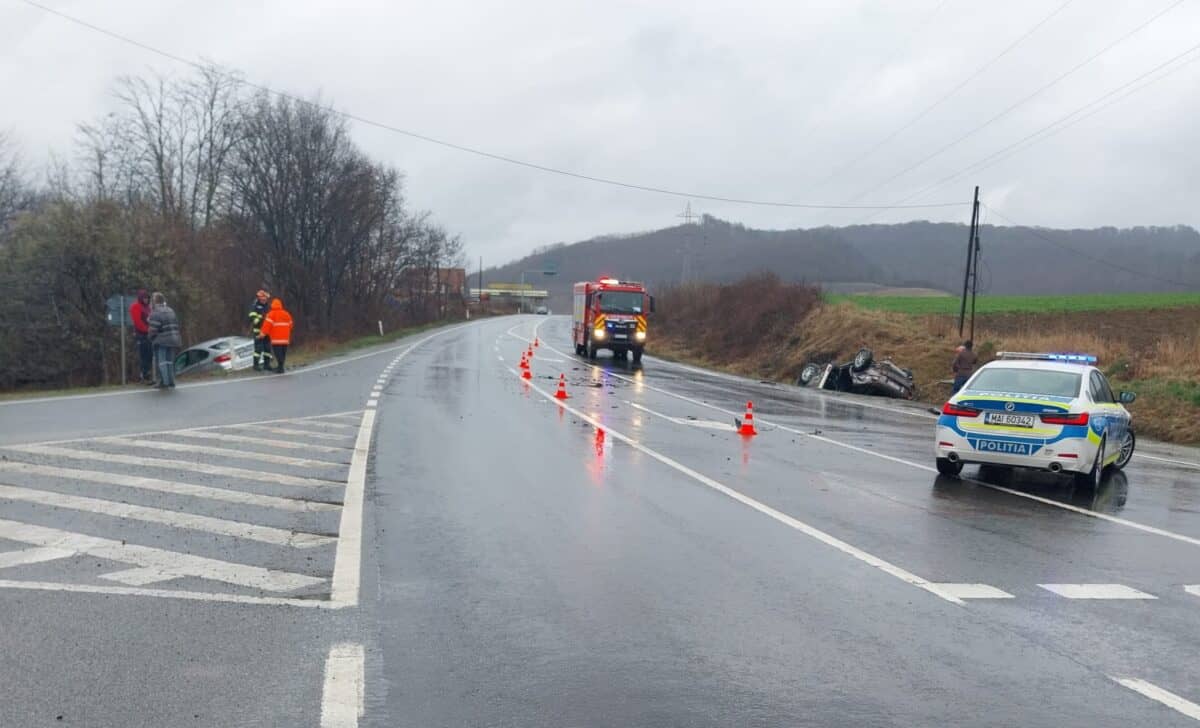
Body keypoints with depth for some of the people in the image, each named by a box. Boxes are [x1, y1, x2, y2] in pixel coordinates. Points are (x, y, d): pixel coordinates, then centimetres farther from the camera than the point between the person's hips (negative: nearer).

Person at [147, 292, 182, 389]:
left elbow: (153, 329, -16)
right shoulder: (171, 311, 11)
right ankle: (171, 382, 17)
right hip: (173, 340, 7)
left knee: (162, 362, 0)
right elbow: (176, 325, 12)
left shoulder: (155, 313, -13)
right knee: (170, 361, 14)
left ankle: (165, 382, -2)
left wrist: (152, 339, 4)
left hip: (161, 342, -7)